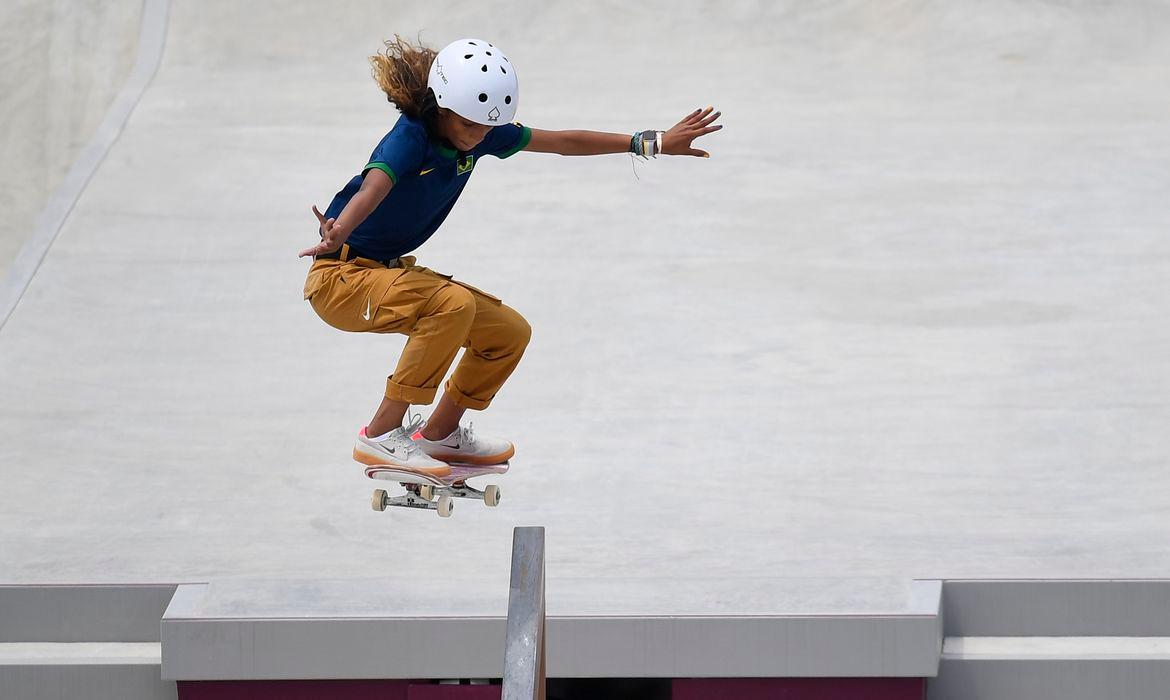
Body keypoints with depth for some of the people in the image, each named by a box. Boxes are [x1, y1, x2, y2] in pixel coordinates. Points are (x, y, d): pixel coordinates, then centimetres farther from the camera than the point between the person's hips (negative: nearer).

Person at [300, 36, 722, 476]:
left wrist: (652, 143, 7)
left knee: (509, 332, 5)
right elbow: (373, 188, -47)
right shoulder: (410, 137, -26)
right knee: (454, 302, -33)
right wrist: (338, 233, -69)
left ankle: (440, 434, 24)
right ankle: (380, 436, -25)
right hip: (340, 277, -9)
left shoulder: (479, 135, -3)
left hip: (391, 271, 9)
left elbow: (562, 142, 6)